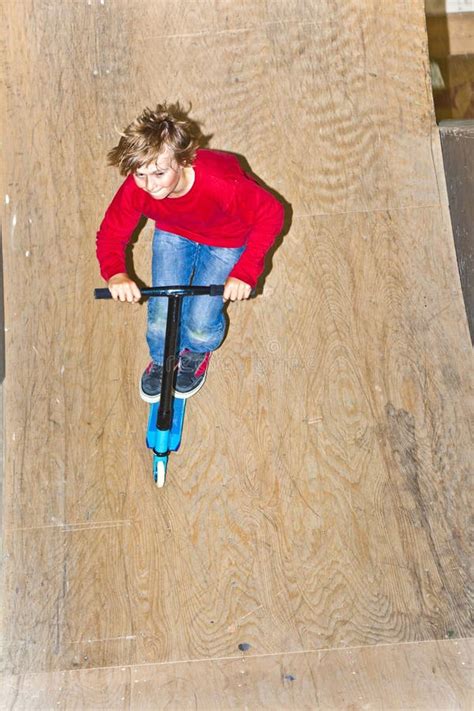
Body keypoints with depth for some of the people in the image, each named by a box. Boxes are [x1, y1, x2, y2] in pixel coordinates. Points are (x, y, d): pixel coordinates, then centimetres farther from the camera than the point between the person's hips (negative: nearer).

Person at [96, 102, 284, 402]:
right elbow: (112, 234, -16)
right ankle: (162, 359, 35)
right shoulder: (136, 188, -32)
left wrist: (245, 272, -36)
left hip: (226, 242, -2)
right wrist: (115, 273, -38)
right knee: (161, 317, -4)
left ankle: (197, 353, 33)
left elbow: (271, 213, -28)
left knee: (200, 324, -9)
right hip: (173, 234, 3)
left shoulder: (220, 182, -43)